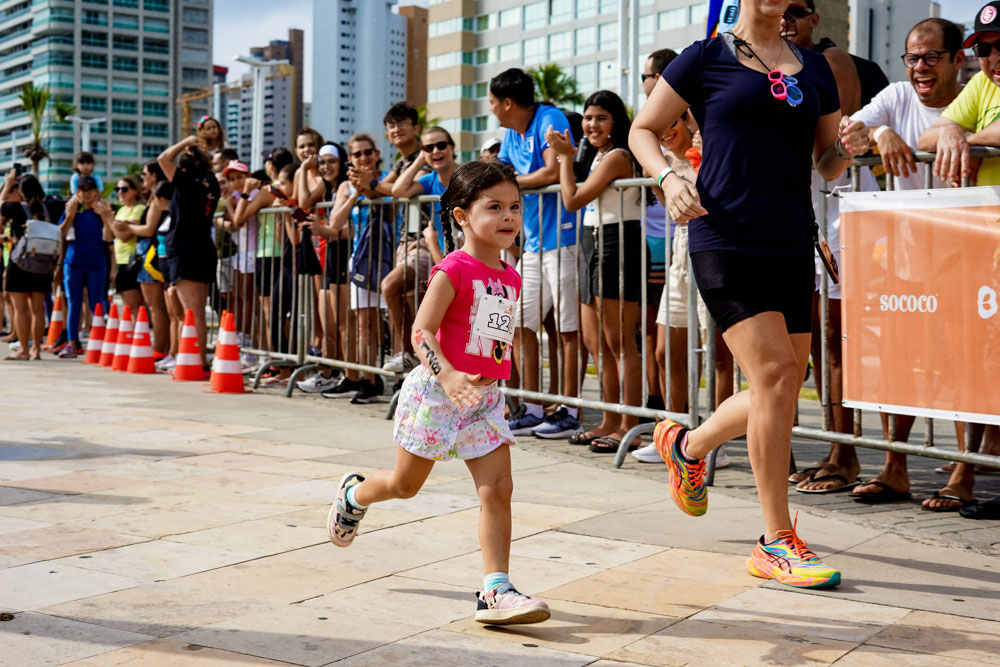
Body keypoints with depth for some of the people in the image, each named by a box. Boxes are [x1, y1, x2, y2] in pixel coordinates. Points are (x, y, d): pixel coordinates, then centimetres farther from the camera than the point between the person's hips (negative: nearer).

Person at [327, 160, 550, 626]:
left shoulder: (510, 278, 7)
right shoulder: (454, 270, -14)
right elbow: (421, 331, -21)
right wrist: (448, 376, -35)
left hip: (485, 396, 6)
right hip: (438, 391, -5)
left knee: (498, 488, -7)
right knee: (405, 484, 12)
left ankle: (495, 591, -5)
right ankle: (354, 493, 45)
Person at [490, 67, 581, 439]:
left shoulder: (549, 120, -11)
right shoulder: (511, 135, 15)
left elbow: (554, 173, -22)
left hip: (560, 237, -9)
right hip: (532, 241, 9)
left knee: (567, 327, -4)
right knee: (520, 322, 8)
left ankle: (569, 412, 2)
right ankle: (532, 410, 16)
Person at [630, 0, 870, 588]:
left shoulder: (815, 68, 17)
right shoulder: (706, 58, 4)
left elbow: (826, 166, 21)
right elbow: (643, 130, 10)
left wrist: (848, 148, -2)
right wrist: (668, 177, -9)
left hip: (792, 245, 6)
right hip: (726, 238, -6)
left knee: (781, 393, 7)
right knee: (775, 374, -16)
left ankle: (685, 444, 36)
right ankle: (777, 542, -7)